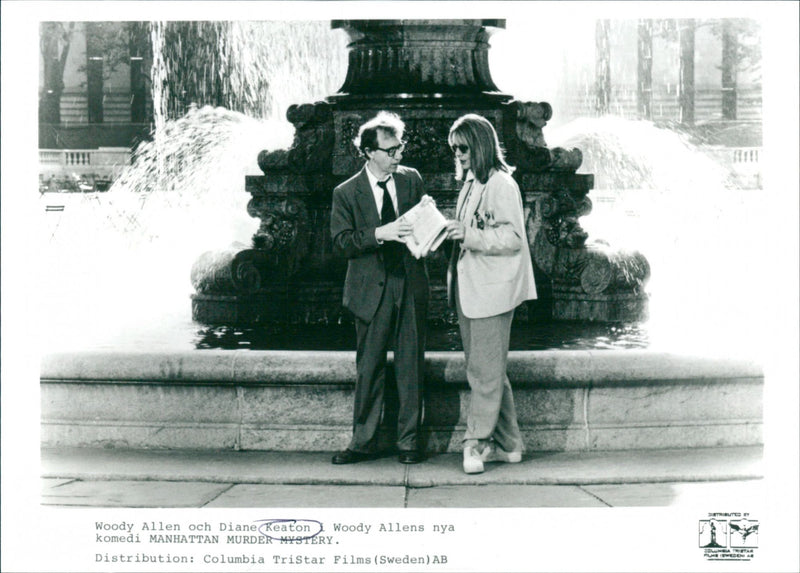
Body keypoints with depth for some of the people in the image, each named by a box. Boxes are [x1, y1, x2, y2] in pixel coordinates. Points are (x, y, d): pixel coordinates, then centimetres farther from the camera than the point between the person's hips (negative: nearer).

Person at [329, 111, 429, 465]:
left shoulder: (411, 179, 8)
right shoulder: (346, 193, -1)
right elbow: (340, 243, -8)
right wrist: (379, 234, -21)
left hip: (411, 285, 2)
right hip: (372, 289, -2)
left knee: (411, 366, 5)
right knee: (369, 368, 3)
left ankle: (408, 441, 15)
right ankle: (363, 442, 15)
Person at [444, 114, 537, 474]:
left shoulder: (501, 184, -10)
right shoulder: (471, 184, 18)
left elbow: (512, 237, -16)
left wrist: (469, 235, -23)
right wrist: (448, 231, 10)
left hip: (492, 291, -10)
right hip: (468, 290, 10)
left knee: (484, 371, -5)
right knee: (484, 369, 12)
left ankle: (477, 443, 2)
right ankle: (507, 444, 19)